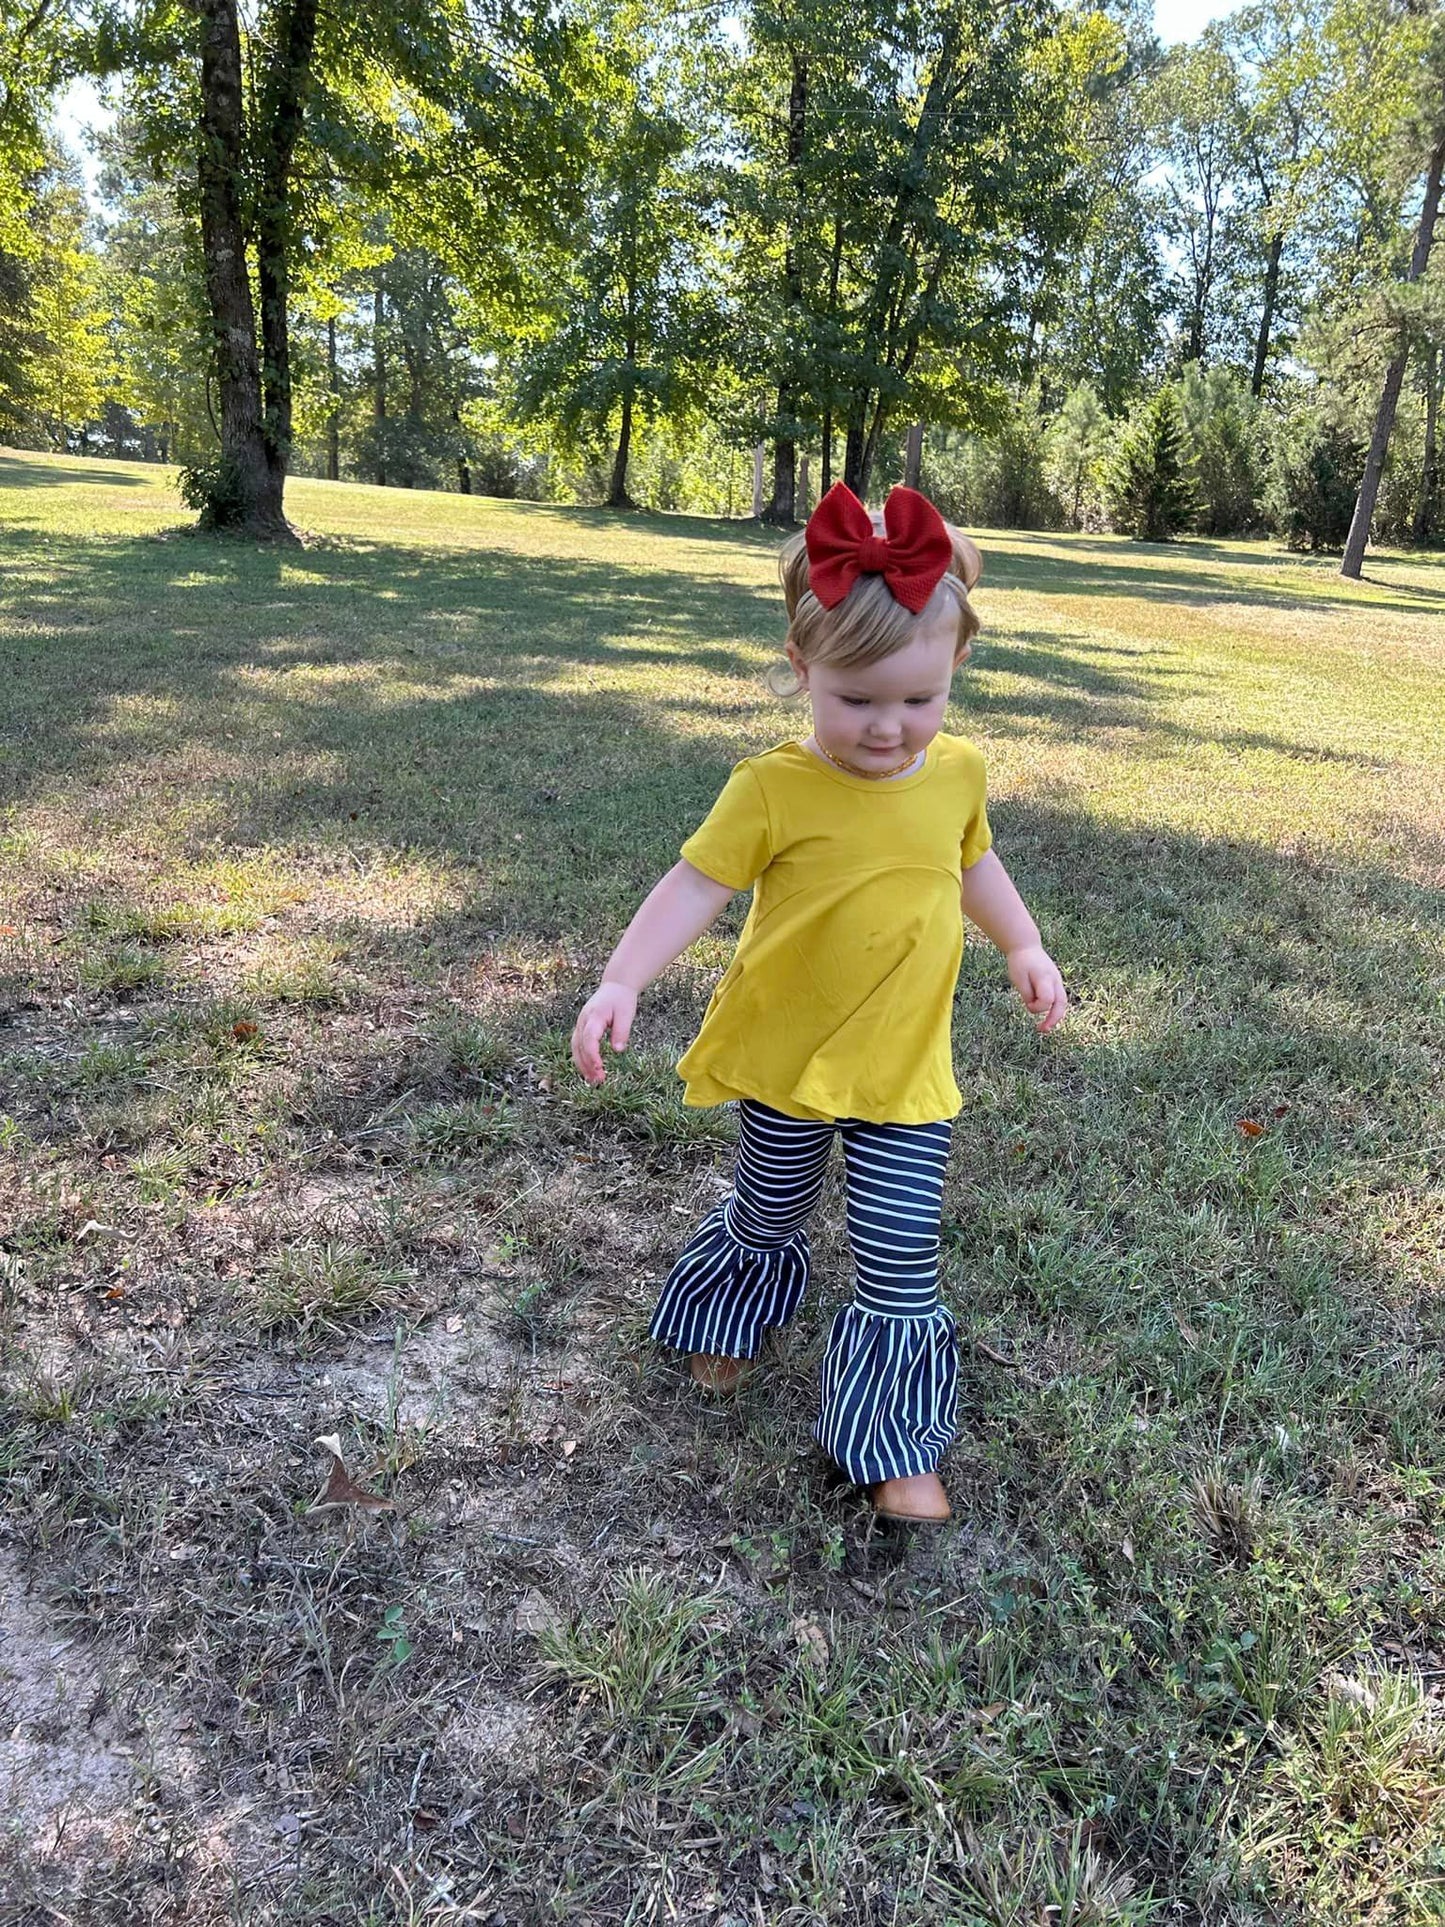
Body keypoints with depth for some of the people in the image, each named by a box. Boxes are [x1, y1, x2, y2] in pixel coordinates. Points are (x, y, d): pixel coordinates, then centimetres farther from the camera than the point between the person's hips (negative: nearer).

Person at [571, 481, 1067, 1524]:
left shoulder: (959, 770, -4)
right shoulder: (775, 788, -19)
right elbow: (694, 885, -19)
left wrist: (1025, 947, 9)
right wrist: (621, 982, -30)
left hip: (907, 1072, 2)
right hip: (787, 1059, -2)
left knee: (902, 1261, 3)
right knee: (768, 1221, 22)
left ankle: (895, 1441, 24)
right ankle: (728, 1319, 54)